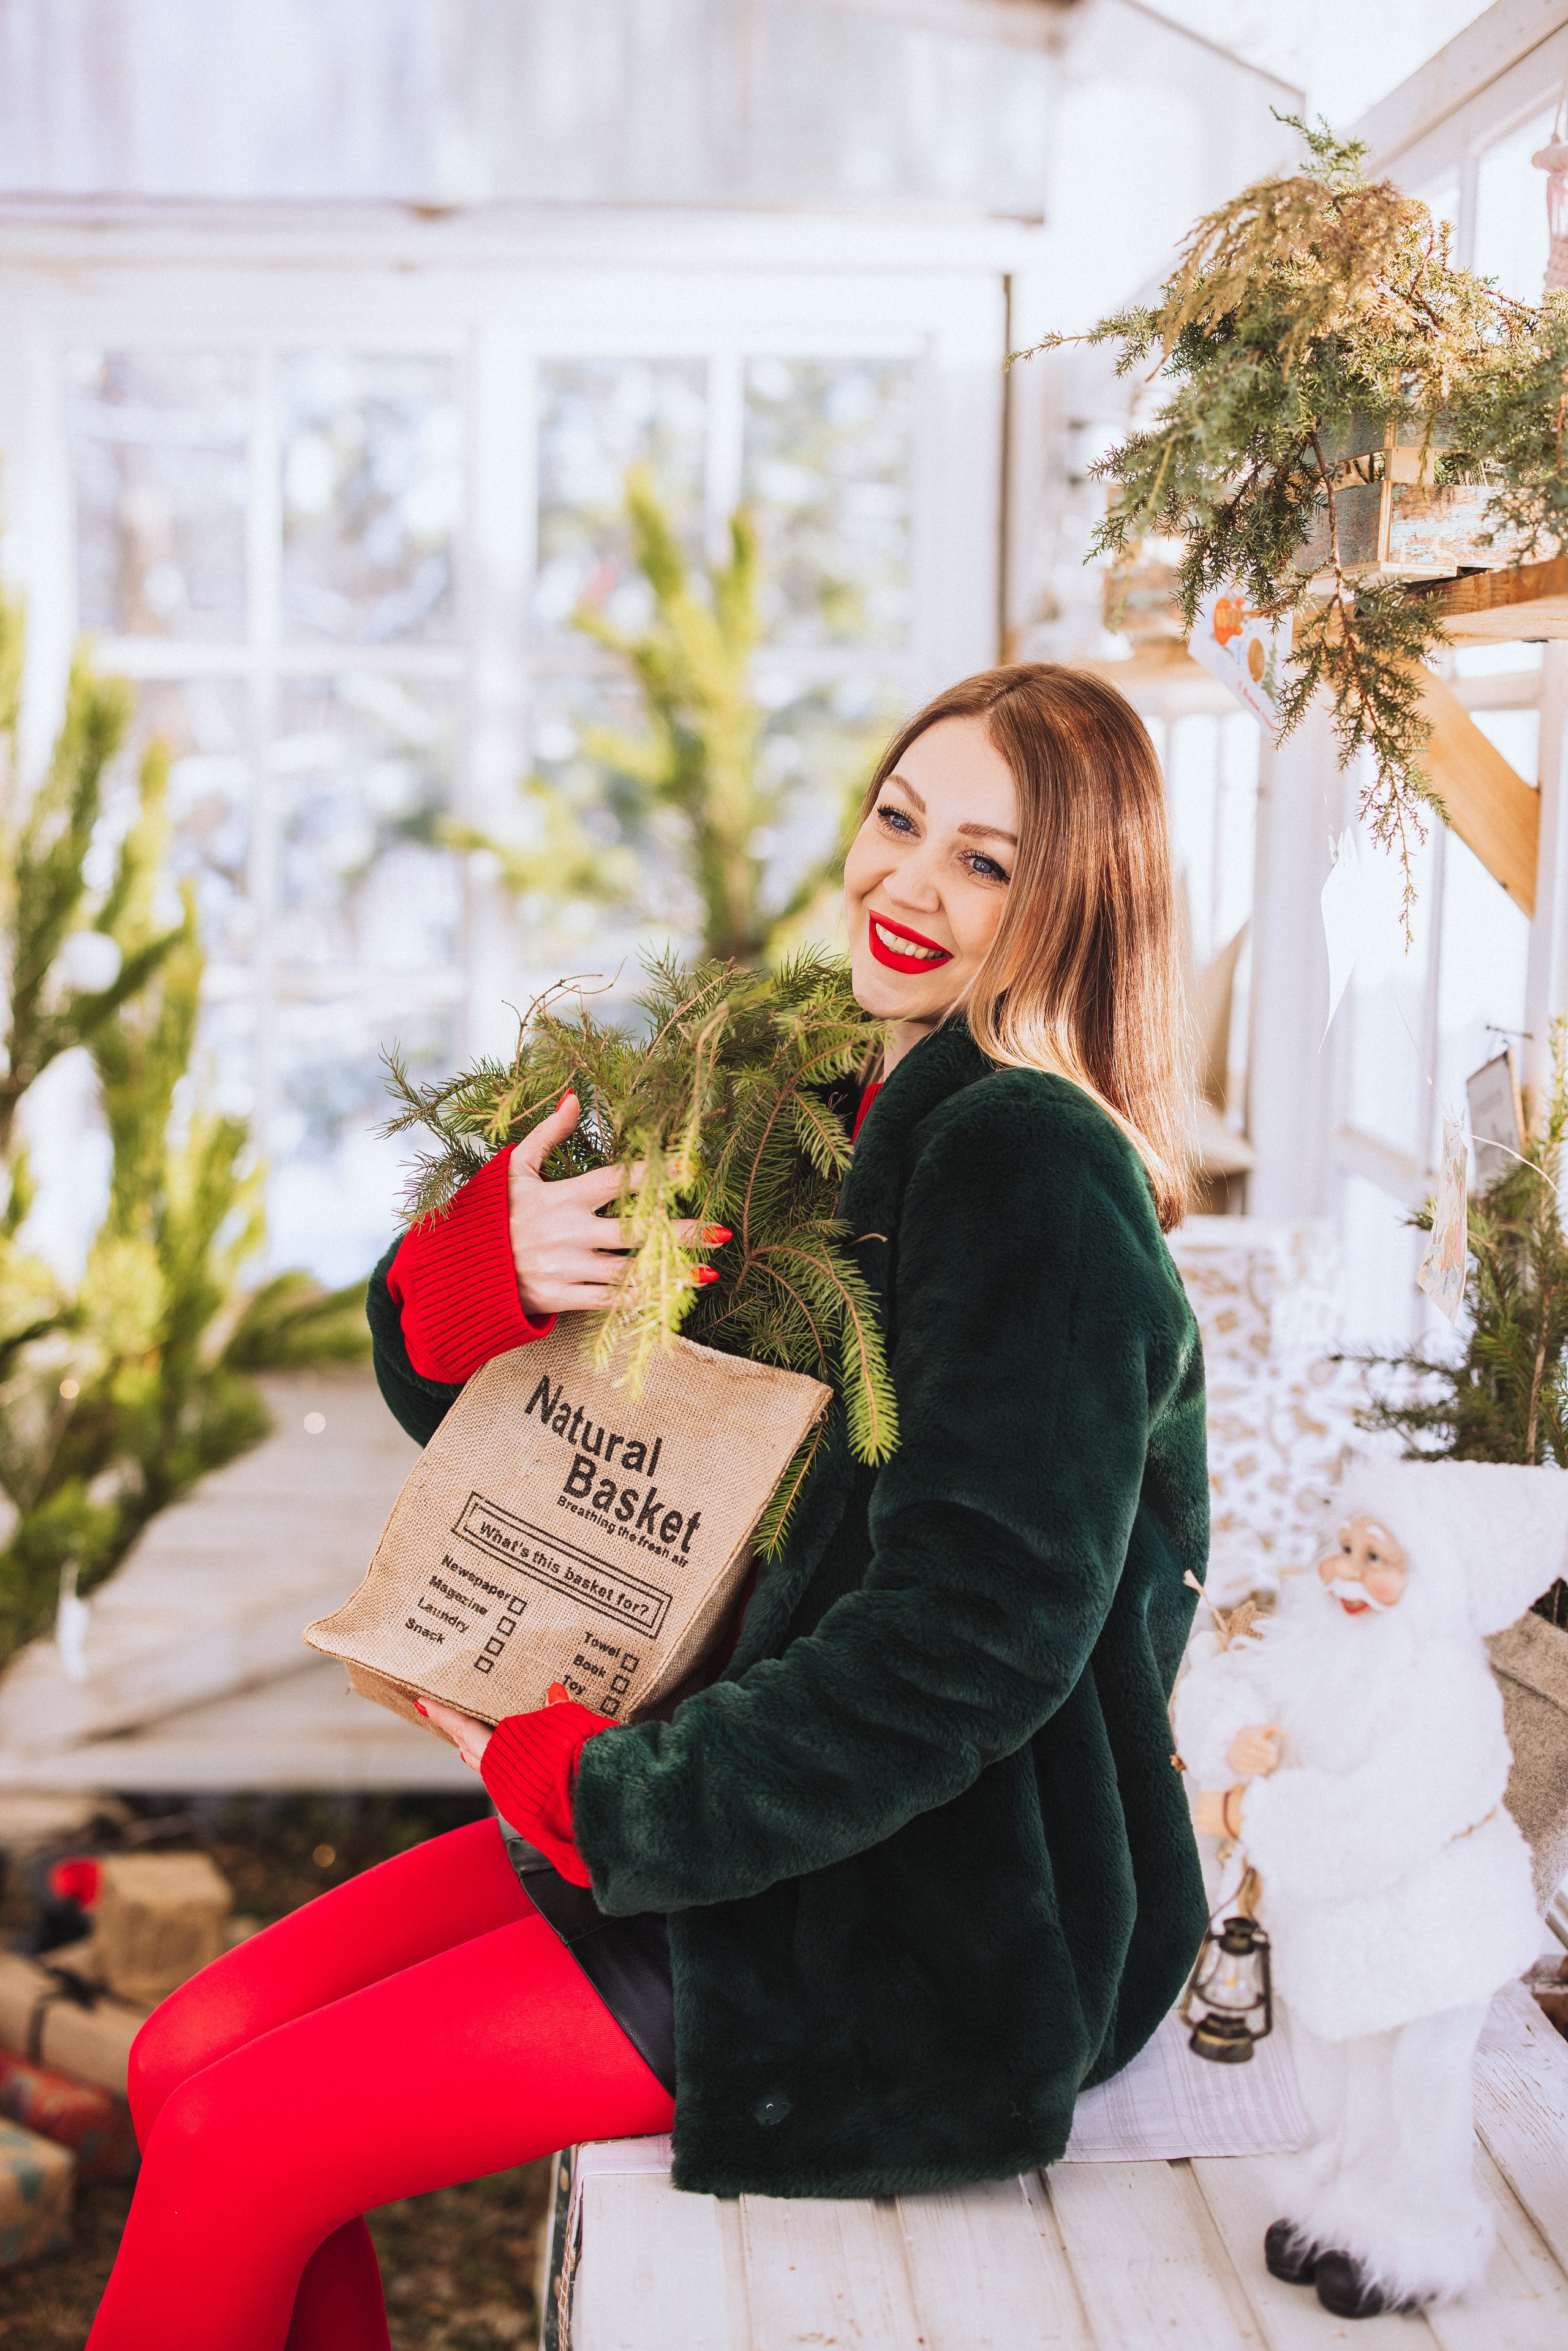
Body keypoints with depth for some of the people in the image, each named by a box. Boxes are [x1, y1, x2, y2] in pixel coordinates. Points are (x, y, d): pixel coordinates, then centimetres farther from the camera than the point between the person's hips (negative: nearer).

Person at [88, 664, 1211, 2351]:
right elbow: (443, 1373, 10)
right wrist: (498, 1261, -14)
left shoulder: (1035, 1167, -18)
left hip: (938, 1924, -8)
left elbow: (971, 1638, -25)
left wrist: (589, 1794, -17)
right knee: (189, 2054, 4)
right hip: (773, 1819, 8)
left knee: (234, 2150, -8)